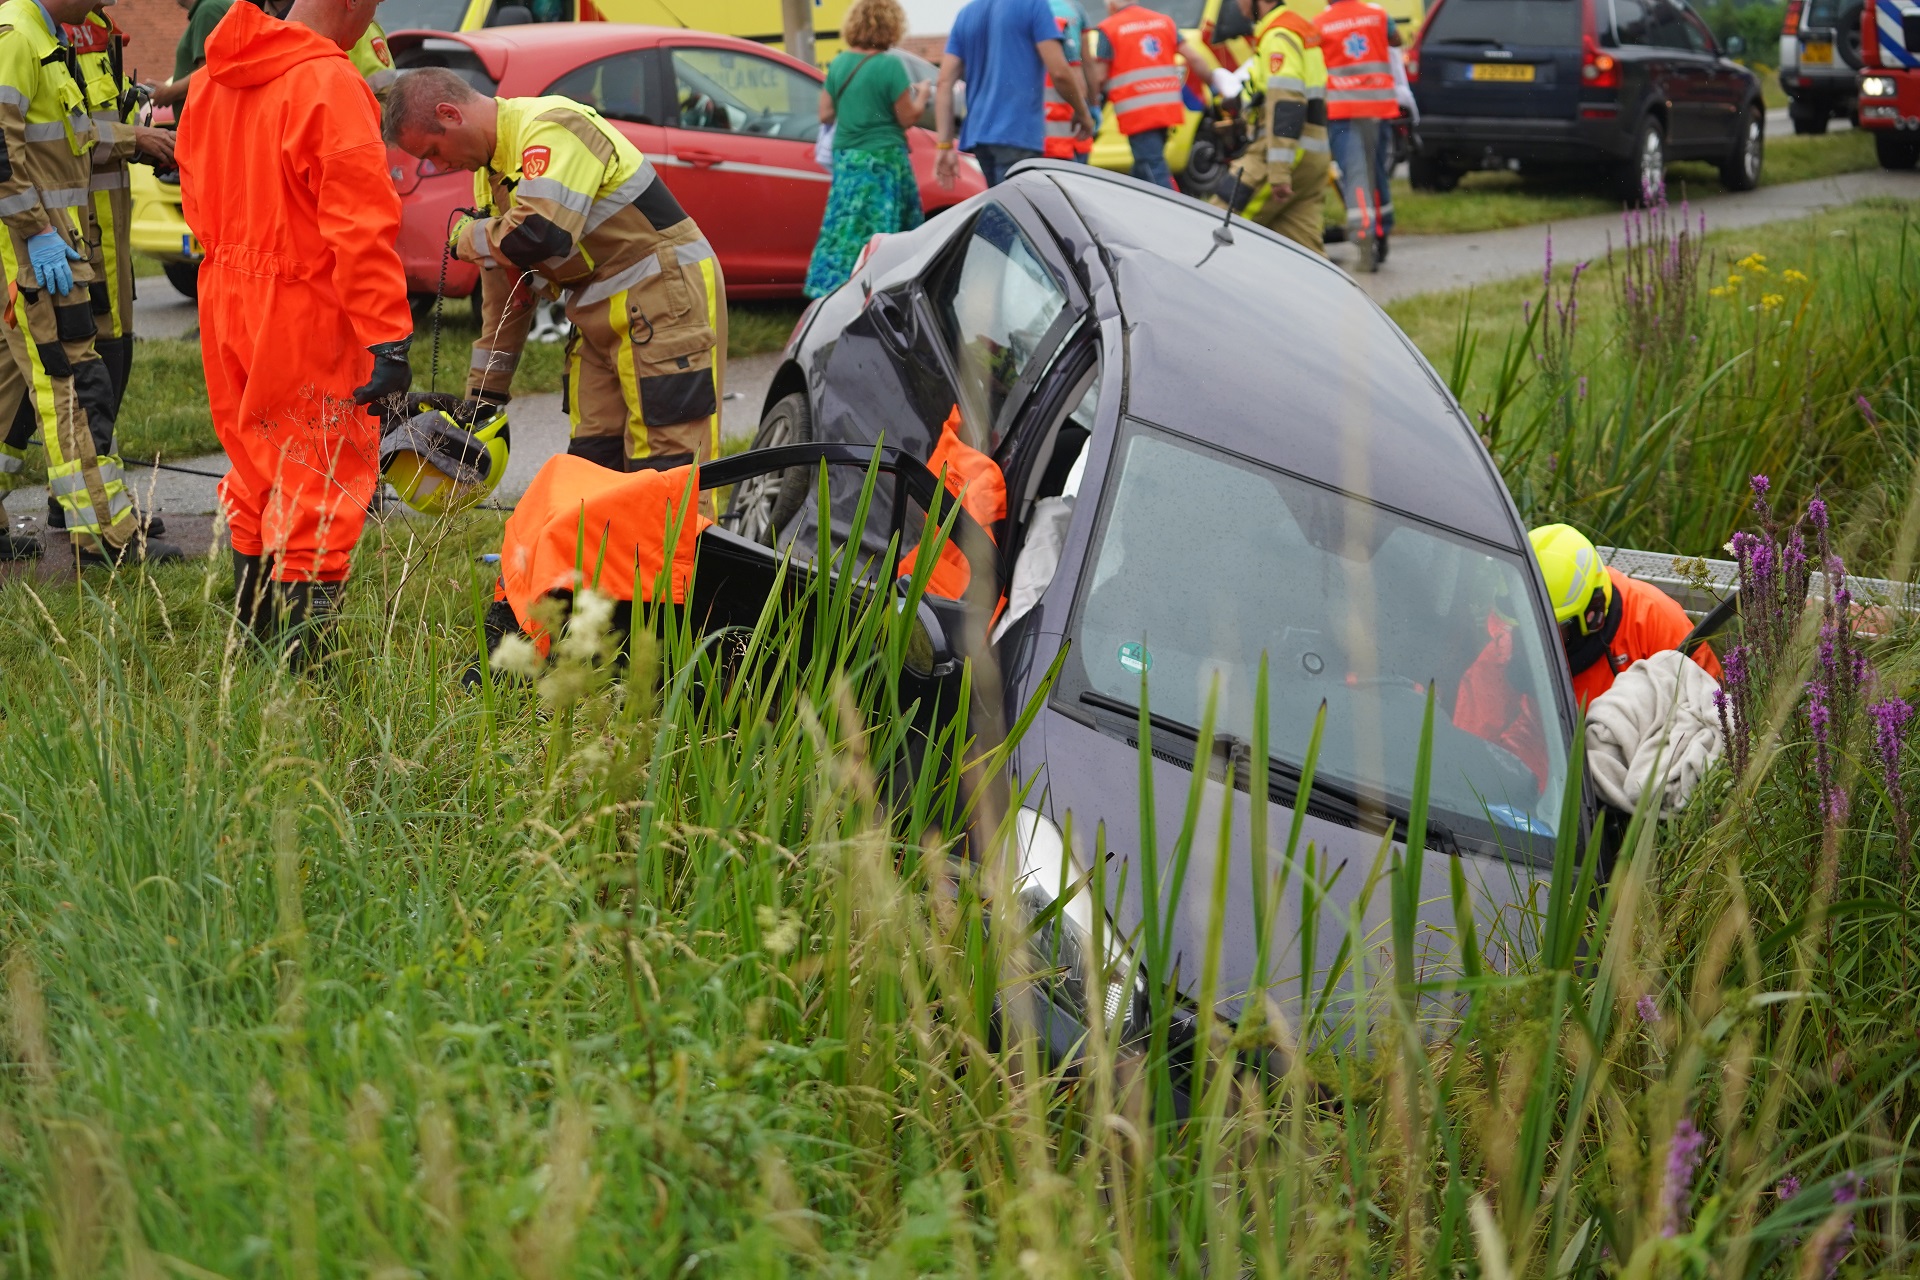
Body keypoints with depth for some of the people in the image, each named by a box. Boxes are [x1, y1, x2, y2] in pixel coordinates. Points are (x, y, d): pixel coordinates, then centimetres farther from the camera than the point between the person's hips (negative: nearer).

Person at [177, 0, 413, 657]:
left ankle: (254, 645, 32)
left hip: (227, 303, 8)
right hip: (304, 314, -8)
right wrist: (389, 339, -22)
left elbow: (196, 191, 17)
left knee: (255, 474, 21)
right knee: (321, 484, -1)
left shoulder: (214, 77, 8)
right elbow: (360, 227, -22)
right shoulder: (330, 85, -19)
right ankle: (303, 666, -1)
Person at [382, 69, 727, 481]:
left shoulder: (552, 127, -17)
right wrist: (484, 395, 18)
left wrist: (469, 238, -12)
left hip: (666, 297, -10)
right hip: (600, 315, 10)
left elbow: (539, 234, -33)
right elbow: (504, 291, 19)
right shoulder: (489, 170, 14)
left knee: (670, 469, -11)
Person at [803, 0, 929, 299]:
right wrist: (921, 94, 11)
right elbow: (907, 117, -7)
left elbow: (825, 114, 9)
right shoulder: (890, 66, -13)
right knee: (878, 235, -1)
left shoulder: (838, 64, 5)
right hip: (883, 162, -5)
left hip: (845, 162, 6)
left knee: (845, 230, 7)